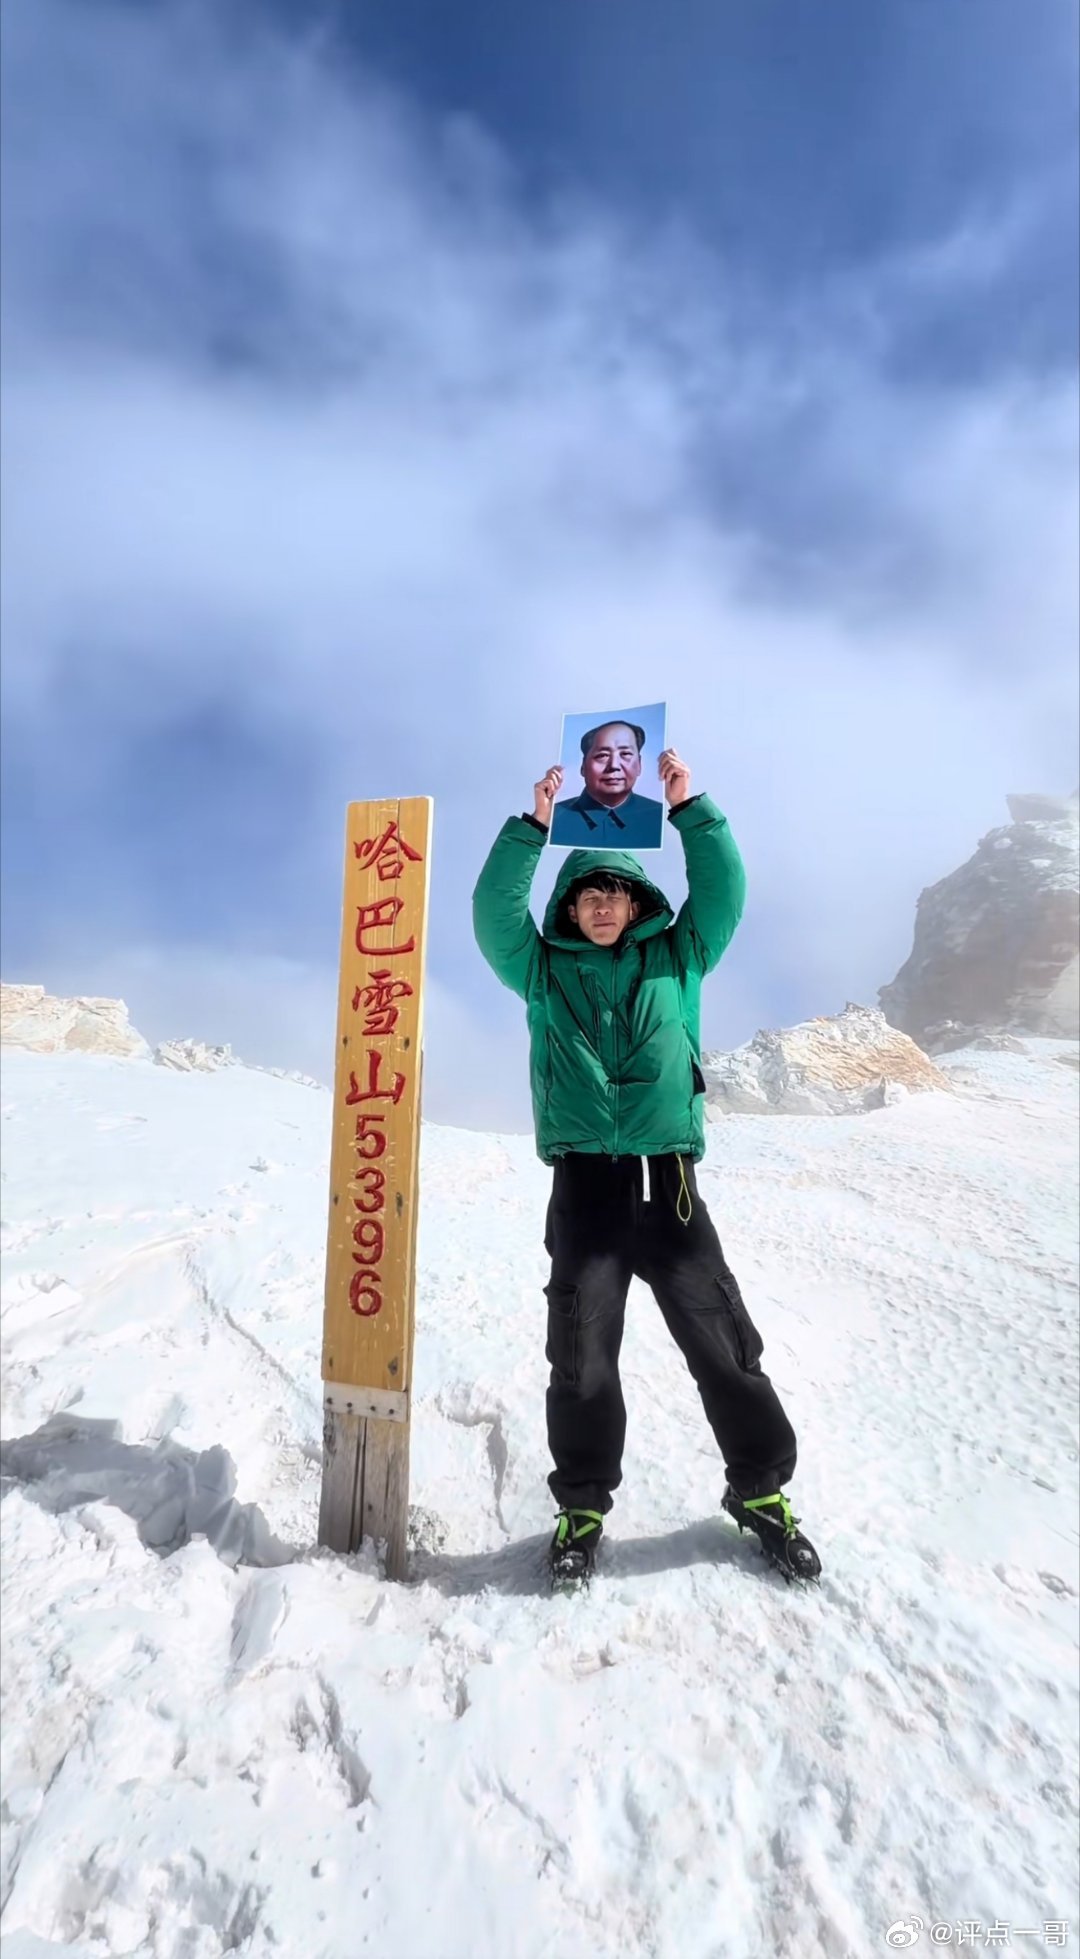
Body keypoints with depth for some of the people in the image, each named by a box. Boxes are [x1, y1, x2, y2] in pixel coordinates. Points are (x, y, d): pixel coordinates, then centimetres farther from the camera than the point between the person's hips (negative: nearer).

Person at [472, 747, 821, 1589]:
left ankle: (761, 1490, 27)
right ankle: (583, 1504, 22)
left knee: (724, 1340, 7)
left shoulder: (676, 959, 13)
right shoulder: (544, 970, 10)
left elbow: (723, 894, 3)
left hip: (668, 1178, 1)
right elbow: (493, 912, -2)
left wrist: (689, 809, -3)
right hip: (584, 1180, 0)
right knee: (582, 1351, 3)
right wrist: (533, 825, -8)